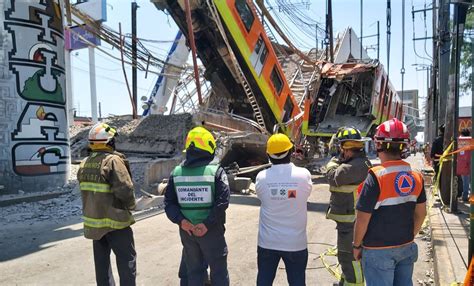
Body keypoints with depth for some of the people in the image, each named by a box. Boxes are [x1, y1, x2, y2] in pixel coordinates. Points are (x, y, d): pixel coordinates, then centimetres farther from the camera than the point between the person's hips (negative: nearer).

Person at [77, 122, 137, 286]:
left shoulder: (84, 164, 5)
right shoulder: (113, 160, -19)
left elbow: (85, 191, 7)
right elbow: (125, 190, -26)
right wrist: (131, 205, -8)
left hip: (93, 221, 7)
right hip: (114, 221, -7)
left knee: (101, 260, 20)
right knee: (127, 260, 5)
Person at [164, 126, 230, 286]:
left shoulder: (177, 172, 1)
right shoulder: (216, 170, -11)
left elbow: (169, 202, -3)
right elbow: (222, 201, -21)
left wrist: (180, 220, -11)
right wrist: (207, 224, -19)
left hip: (186, 230, 4)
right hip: (211, 231, -3)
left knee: (193, 272, 18)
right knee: (218, 271, 12)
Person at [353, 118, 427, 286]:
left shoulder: (376, 177, -20)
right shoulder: (416, 176, -2)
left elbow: (362, 218, -17)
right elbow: (421, 213, 8)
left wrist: (356, 245, -4)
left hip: (379, 250, -5)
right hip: (407, 247, 6)